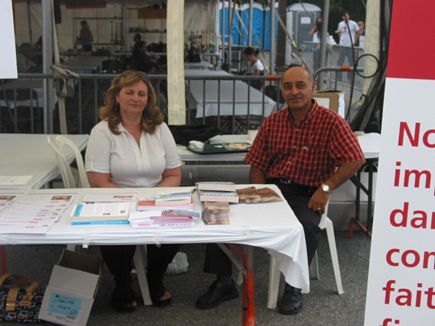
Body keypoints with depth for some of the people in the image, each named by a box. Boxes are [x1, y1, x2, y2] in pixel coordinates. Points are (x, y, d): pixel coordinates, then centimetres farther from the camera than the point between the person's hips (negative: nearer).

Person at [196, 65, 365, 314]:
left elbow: (355, 160, -13)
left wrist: (326, 188, -21)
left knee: (306, 224, -37)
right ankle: (224, 282, 1)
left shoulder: (331, 121, -6)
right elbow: (257, 165, 10)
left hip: (306, 194, -4)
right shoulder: (272, 122, 8)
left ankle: (295, 287, -9)